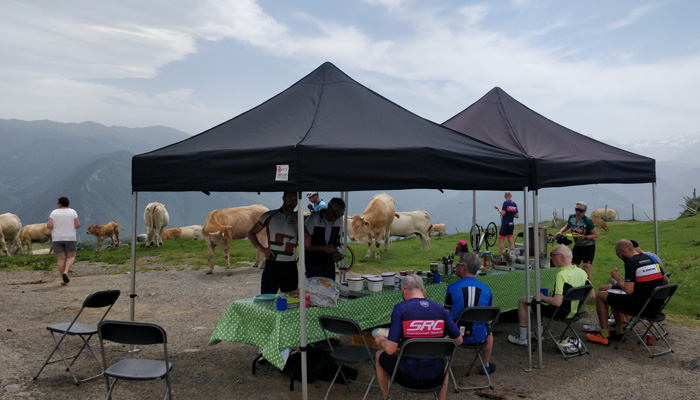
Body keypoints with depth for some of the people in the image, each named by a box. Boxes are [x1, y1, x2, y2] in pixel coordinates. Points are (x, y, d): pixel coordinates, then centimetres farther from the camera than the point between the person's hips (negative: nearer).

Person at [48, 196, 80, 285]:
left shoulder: (54, 212, -2)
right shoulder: (72, 212, -3)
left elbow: (49, 226, -8)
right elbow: (77, 225, -7)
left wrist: (47, 224, 14)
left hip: (57, 239, 1)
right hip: (70, 238, -1)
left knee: (61, 259, 5)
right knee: (71, 257, 10)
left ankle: (63, 280, 3)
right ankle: (65, 272, -16)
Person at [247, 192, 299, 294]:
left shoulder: (297, 219, 8)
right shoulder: (269, 216, 3)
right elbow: (251, 233, 9)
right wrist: (262, 248, -6)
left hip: (291, 267, 2)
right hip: (272, 265, -2)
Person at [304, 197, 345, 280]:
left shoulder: (339, 221, 3)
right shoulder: (313, 219, -15)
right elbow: (306, 245, -13)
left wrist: (337, 254, -4)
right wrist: (323, 248, -23)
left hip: (330, 264, 5)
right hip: (313, 265, -5)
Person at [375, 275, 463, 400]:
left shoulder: (400, 308, -15)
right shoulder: (441, 310, -4)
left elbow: (390, 349, -18)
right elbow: (459, 340, 5)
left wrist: (381, 341, 5)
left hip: (407, 377, -3)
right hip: (434, 379, 3)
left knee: (380, 355, 29)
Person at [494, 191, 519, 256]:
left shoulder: (505, 203, -11)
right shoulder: (515, 204, 8)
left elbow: (503, 213, -17)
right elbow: (517, 216, 9)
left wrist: (498, 208, -3)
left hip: (505, 224, -7)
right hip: (511, 224, 7)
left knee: (501, 241, -2)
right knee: (511, 241, 9)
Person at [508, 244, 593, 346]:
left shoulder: (562, 275, -27)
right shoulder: (582, 272, -2)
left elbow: (557, 302, -33)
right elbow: (591, 295, 6)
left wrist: (542, 297, -15)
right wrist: (576, 302, 16)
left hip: (561, 313, -9)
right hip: (575, 311, 9)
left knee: (522, 301, 4)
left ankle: (522, 339, 13)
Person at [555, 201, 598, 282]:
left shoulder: (587, 221, -22)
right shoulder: (571, 217, -5)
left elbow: (595, 234, -14)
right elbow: (567, 226, 16)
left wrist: (585, 237, -30)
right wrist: (560, 231, -2)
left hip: (588, 246, -6)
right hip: (577, 245, 6)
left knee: (586, 268, -16)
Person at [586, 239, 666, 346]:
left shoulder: (630, 262, -15)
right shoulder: (651, 258, 9)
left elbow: (629, 290, -23)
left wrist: (617, 278, -3)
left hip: (640, 307, -9)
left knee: (600, 295, 6)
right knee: (614, 295, 29)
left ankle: (604, 336, 9)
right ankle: (618, 331, 33)